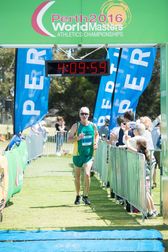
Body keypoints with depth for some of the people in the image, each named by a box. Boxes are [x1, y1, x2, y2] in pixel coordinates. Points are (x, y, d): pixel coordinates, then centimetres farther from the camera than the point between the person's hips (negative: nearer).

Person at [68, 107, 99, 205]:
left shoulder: (93, 126, 1)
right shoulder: (76, 126, -6)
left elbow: (97, 134, 21)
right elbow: (69, 139, -7)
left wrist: (96, 143, 3)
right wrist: (78, 138, -24)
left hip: (89, 154, 0)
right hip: (78, 154, 0)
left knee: (87, 174, -17)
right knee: (77, 176, 10)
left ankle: (85, 196, -4)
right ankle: (78, 196, 28)